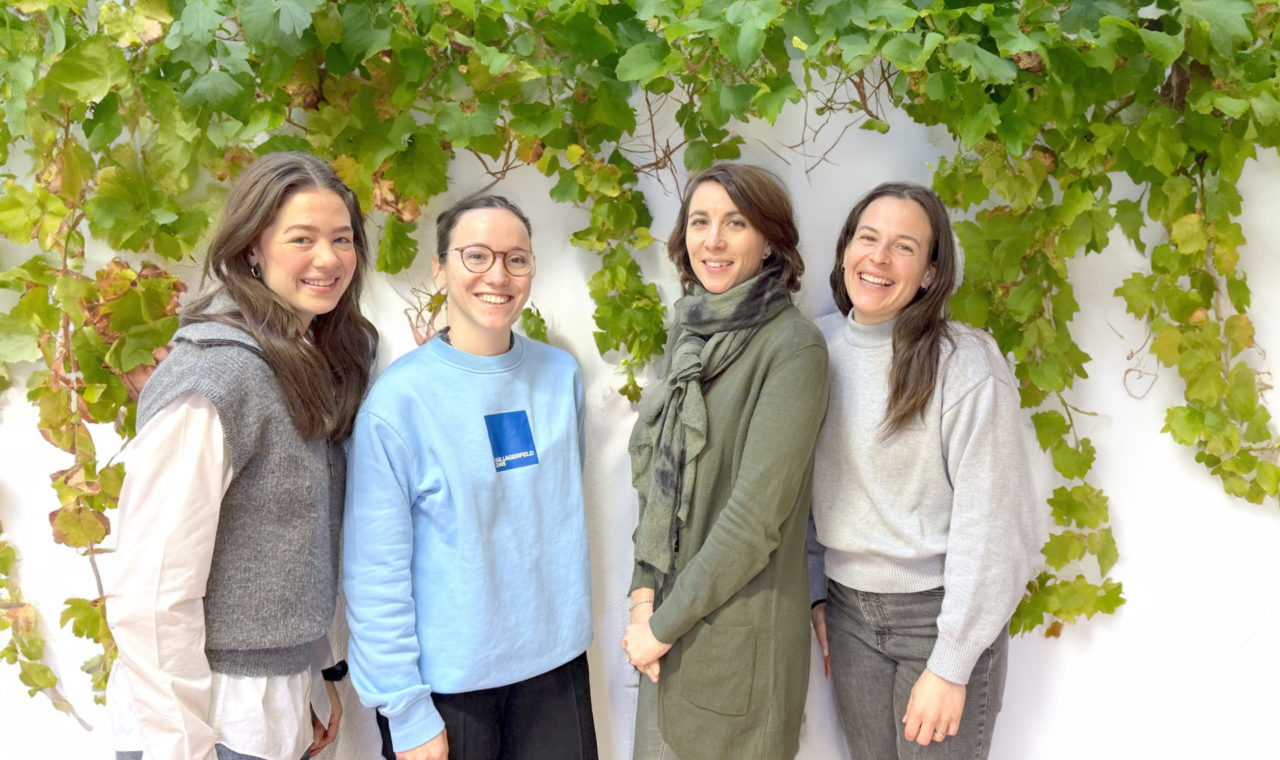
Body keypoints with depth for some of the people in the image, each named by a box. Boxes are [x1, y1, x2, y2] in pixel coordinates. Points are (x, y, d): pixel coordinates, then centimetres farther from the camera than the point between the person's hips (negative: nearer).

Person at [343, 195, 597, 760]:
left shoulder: (561, 375, 0)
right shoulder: (400, 398, -14)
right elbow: (375, 571, -12)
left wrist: (567, 620, 11)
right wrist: (406, 711, -12)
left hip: (556, 662, 4)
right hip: (448, 681, -4)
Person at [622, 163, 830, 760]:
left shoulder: (793, 347, -16)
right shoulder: (689, 335, 6)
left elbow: (756, 514, -19)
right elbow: (656, 476, 9)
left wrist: (664, 624, -14)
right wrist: (644, 591, -1)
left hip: (740, 630, -6)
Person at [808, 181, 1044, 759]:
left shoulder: (964, 363, -15)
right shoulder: (823, 353, 3)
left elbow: (989, 524, -15)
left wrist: (951, 664, -15)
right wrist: (817, 591, 10)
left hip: (939, 614, -5)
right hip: (848, 613, 5)